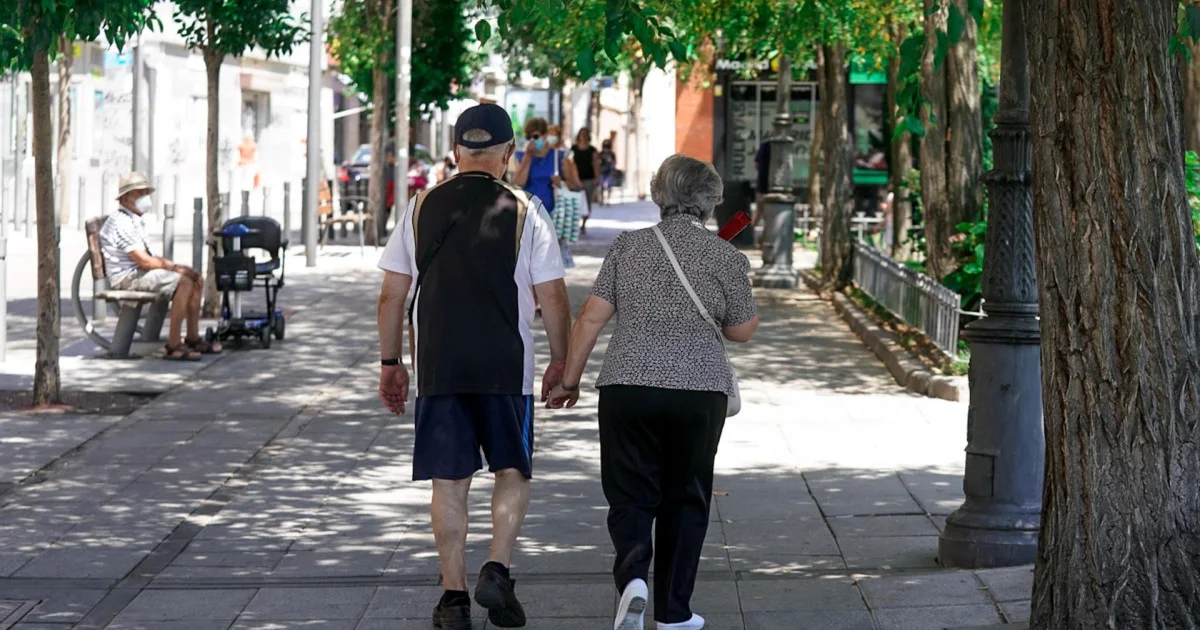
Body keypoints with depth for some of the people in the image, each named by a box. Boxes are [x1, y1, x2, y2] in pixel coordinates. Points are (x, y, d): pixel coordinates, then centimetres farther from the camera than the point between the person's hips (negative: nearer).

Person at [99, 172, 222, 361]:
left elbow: (149, 258, 18)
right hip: (127, 278, -11)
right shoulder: (121, 223, -15)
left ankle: (193, 338, 7)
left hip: (139, 273, 11)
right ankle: (174, 345, -28)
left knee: (196, 279, 5)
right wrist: (174, 267, -11)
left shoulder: (134, 221, 19)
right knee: (183, 282, -27)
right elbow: (144, 261, -21)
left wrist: (175, 266, 4)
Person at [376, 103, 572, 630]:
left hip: (437, 368, 2)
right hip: (506, 368, -2)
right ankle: (497, 570, -2)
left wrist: (391, 363, 14)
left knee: (449, 480, 8)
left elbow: (391, 295, 5)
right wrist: (560, 363, 9)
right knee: (512, 471, 14)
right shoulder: (524, 211, -2)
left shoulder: (422, 208, 5)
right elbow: (553, 297, -2)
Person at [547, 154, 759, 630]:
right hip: (700, 392, 0)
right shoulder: (725, 257, 0)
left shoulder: (628, 246, 4)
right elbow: (742, 331, 10)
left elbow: (591, 317, 1)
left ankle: (632, 575, -18)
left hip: (627, 386, 0)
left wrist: (569, 381, 8)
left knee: (630, 495, 8)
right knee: (685, 499, 12)